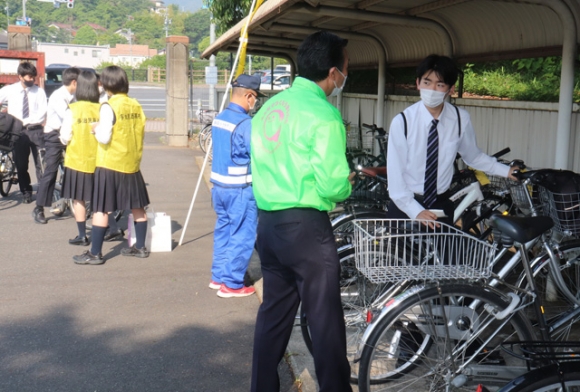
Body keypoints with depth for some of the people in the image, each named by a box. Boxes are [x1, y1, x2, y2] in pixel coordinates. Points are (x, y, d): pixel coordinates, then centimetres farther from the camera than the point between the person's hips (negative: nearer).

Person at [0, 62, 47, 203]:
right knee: (21, 165, 10)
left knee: (41, 163, -1)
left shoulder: (39, 92, -2)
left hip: (36, 131, -2)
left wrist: (24, 121, -15)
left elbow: (42, 114, -9)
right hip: (18, 132, 2)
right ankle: (26, 193, 24)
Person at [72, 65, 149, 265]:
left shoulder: (109, 107, -13)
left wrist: (96, 129, 2)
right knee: (138, 207, 14)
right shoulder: (136, 105, 3)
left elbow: (104, 137, -16)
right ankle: (140, 247, 24)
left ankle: (95, 254, 4)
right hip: (132, 163, 6)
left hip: (110, 165, -6)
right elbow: (140, 134, 7)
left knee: (101, 209, 1)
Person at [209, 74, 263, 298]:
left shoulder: (219, 118, 8)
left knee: (223, 232, 18)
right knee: (241, 237, 2)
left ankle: (218, 276, 27)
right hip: (239, 190, -8)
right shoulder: (245, 124, -19)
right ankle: (232, 284, 8)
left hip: (219, 185, 8)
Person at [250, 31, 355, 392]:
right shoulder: (323, 114, -14)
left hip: (267, 222, 8)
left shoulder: (271, 106, 10)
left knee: (273, 313, 17)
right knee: (326, 321, 2)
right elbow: (331, 185, -19)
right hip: (305, 226, -8)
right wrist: (347, 185, 1)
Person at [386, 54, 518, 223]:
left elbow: (473, 155, 10)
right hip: (405, 205, -2)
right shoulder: (402, 121, -15)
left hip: (441, 205, 2)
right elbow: (395, 174, -15)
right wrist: (415, 211, -22)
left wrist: (506, 171, 3)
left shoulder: (461, 119, -7)